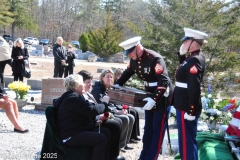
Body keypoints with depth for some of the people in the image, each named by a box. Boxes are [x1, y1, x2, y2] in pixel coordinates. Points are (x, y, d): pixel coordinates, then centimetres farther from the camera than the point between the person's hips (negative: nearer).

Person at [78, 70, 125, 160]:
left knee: (118, 121, 6)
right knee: (115, 125, -16)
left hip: (95, 118, 11)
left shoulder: (88, 94, 14)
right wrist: (99, 117, -24)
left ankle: (113, 152, 10)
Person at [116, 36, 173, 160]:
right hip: (149, 96, 8)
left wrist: (154, 99, -42)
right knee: (148, 128, 15)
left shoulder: (155, 59, -27)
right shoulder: (134, 60, -2)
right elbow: (127, 73, 15)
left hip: (162, 97, -8)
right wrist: (117, 85, 1)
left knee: (158, 130, 0)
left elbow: (164, 81, -33)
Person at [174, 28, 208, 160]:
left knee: (186, 141, -2)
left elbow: (194, 88, -25)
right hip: (186, 107, 10)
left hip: (187, 109, -10)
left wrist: (190, 111, -23)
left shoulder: (194, 61, -19)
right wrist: (182, 54, 11)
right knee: (188, 139, 19)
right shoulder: (195, 58, 11)